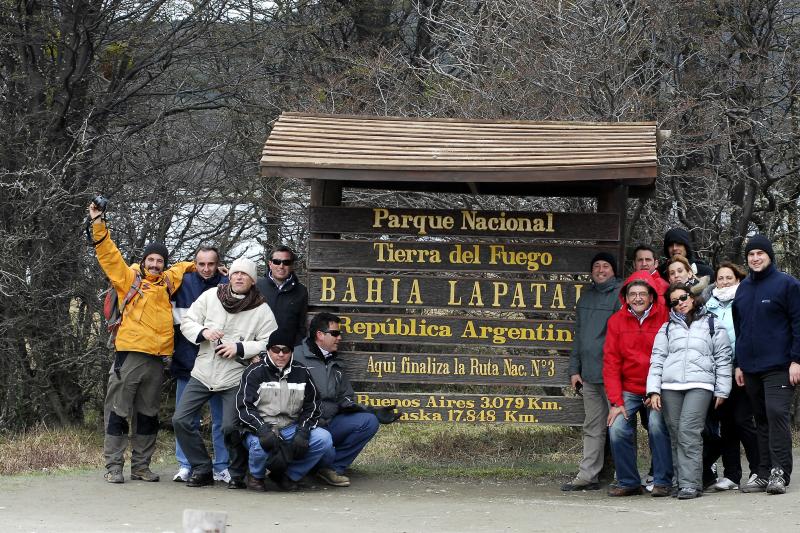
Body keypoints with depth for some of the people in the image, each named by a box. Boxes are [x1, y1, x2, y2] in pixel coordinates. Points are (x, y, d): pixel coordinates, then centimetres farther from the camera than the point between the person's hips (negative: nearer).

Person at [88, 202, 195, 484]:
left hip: (156, 358, 5)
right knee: (118, 411, -2)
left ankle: (141, 465, 18)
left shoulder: (168, 281, 16)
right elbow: (109, 255, -5)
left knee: (148, 415, 10)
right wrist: (98, 225, -13)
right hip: (129, 354, -5)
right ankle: (114, 465, 2)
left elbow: (184, 267, 35)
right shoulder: (129, 278, 3)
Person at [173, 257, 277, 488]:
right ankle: (202, 470, 9)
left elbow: (269, 343, -8)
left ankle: (238, 473, 11)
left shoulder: (262, 310, -4)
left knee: (231, 428, -13)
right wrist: (203, 332, -14)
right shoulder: (210, 296, 2)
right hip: (203, 373, 4)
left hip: (235, 378, -3)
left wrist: (240, 348, -18)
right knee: (180, 420, -3)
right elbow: (187, 322, 6)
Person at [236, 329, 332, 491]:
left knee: (324, 439, -20)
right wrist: (263, 430, -26)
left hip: (291, 429, 4)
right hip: (261, 430, -4)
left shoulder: (301, 373, 9)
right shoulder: (255, 372, -1)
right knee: (262, 445, -38)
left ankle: (288, 475, 0)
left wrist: (302, 432, -8)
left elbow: (311, 406, 10)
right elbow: (244, 408, -9)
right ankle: (256, 475, -1)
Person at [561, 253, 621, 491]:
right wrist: (574, 369, 13)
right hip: (589, 374, 7)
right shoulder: (586, 295, 17)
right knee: (592, 427, 9)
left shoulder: (621, 294, -4)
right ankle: (587, 476, 11)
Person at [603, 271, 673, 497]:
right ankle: (628, 482, 2)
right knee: (617, 429, -12)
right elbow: (611, 362, 2)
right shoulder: (617, 321, 2)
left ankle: (662, 482, -9)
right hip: (628, 390, 3)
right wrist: (616, 402, -5)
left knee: (657, 426, -21)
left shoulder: (664, 316, -6)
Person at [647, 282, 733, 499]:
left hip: (699, 385, -3)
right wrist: (654, 390, 3)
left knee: (689, 432, -17)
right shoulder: (667, 329, 21)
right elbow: (657, 359, 15)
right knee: (675, 435, -1)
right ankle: (682, 482, 4)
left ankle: (691, 484, -18)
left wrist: (722, 391, 7)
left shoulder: (713, 325, 15)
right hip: (670, 386, 3)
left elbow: (723, 359, 13)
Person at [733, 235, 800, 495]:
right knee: (761, 420, 8)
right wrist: (738, 364, 16)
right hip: (751, 368, 6)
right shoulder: (743, 288, 16)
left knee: (777, 413, -16)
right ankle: (764, 473, 10)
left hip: (778, 366, -6)